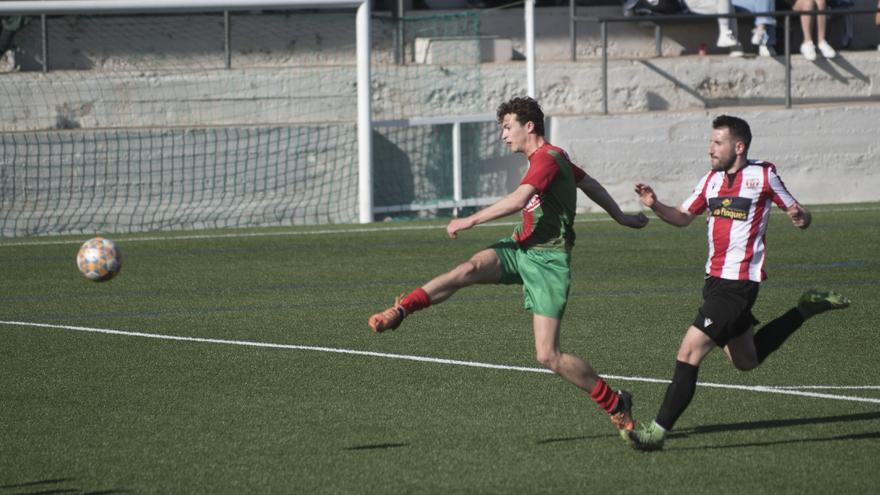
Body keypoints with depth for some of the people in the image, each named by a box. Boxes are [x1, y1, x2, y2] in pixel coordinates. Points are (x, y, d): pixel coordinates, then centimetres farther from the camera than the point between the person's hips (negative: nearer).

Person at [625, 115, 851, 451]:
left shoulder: (763, 176, -7)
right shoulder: (711, 180, 11)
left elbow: (799, 214, 0)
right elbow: (683, 217, 18)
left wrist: (800, 218, -25)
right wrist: (655, 206, -2)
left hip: (739, 281, -8)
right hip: (716, 279, 8)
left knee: (689, 351, -15)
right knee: (745, 360, 21)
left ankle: (659, 430, -12)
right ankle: (808, 308, 34)